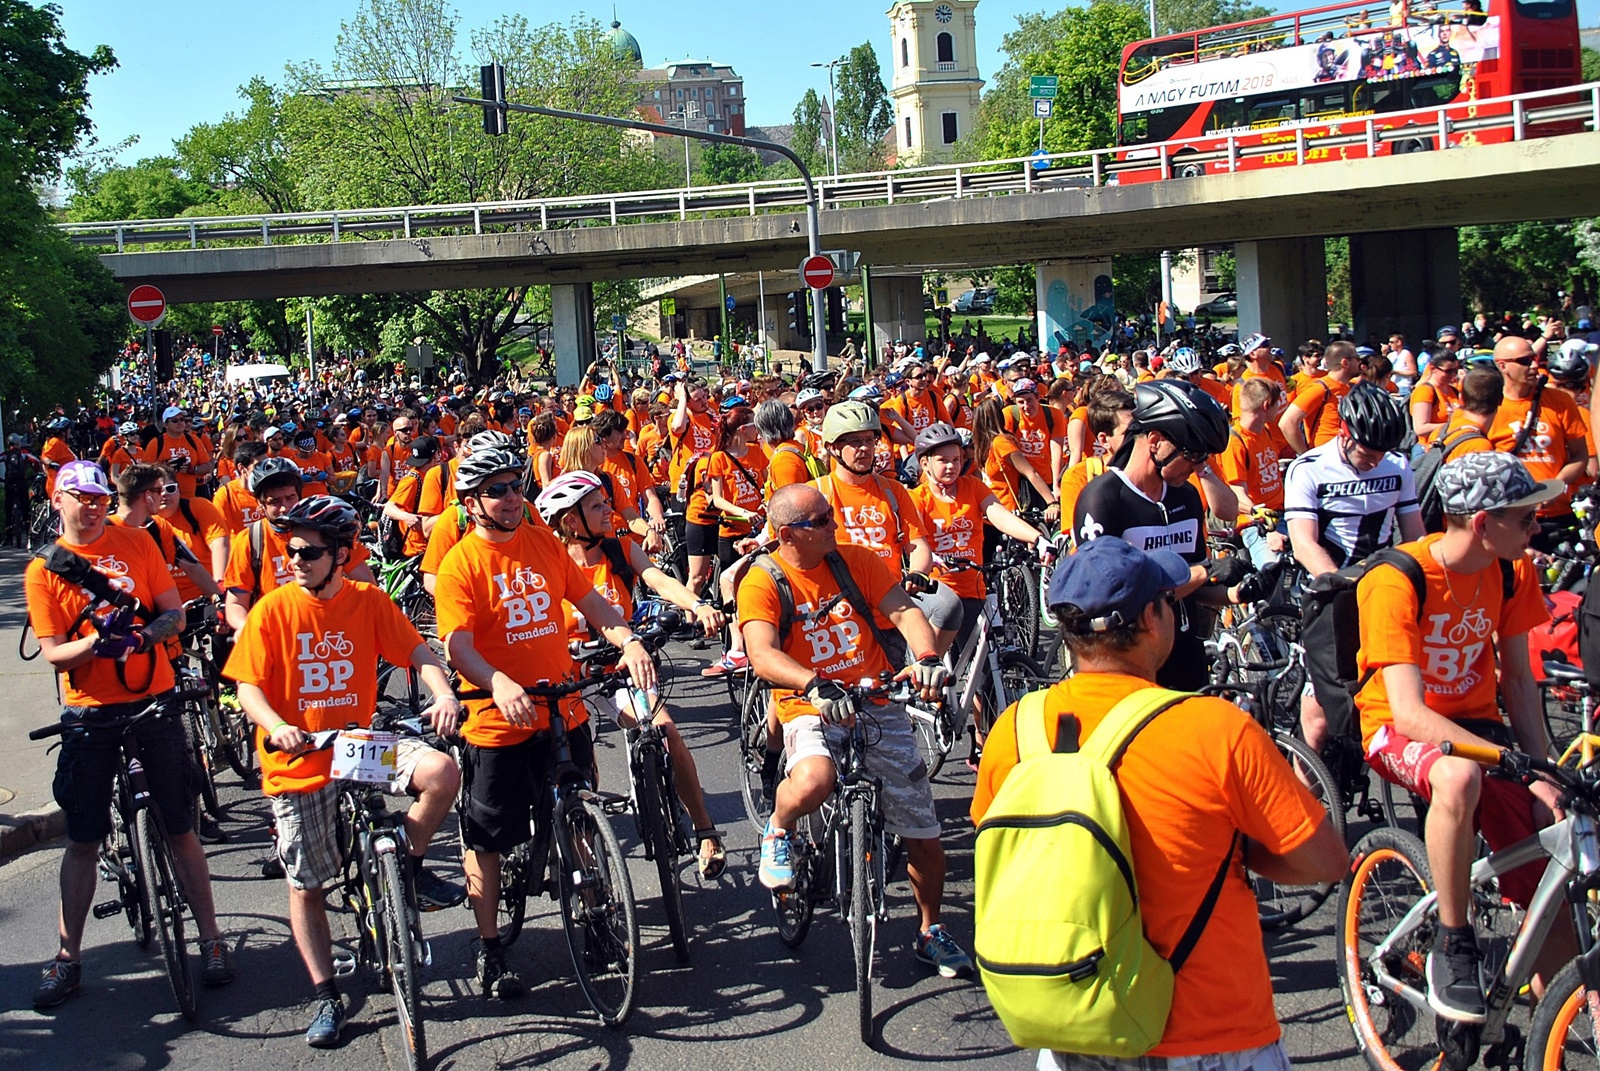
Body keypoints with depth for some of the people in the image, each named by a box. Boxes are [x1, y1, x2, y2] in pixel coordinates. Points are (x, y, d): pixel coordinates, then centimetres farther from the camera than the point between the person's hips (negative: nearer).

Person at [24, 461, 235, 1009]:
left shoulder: (137, 543, 3)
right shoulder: (42, 570, 0)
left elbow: (176, 615, 1)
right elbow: (54, 655, -5)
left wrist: (143, 633, -20)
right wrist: (96, 640, -25)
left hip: (152, 701, 0)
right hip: (89, 715, 0)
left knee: (180, 829, 5)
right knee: (82, 839, 6)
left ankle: (211, 940, 14)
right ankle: (68, 957, 16)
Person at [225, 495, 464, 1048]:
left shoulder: (369, 601, -4)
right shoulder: (273, 609, -9)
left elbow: (419, 654, -6)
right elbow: (248, 685, -10)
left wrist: (444, 695, -26)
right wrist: (275, 727, -30)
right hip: (299, 760, -1)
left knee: (441, 772, -26)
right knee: (306, 885, 6)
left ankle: (409, 868, 0)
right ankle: (326, 996, 21)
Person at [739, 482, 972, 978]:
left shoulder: (855, 559, 1)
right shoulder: (762, 582, -10)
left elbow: (903, 609, -7)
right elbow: (762, 654, -23)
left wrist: (927, 658, -28)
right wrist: (818, 687, -41)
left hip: (877, 705, 4)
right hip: (811, 709, -3)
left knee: (922, 832, 3)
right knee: (813, 781, -38)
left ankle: (931, 932, 27)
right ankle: (777, 832, -2)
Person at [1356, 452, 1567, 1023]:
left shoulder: (1513, 573, -2)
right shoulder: (1395, 581, -22)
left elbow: (1517, 680, 5)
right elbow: (1408, 712, -28)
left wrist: (1543, 776, -8)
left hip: (1476, 723, 5)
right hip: (1400, 730, -5)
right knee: (1459, 776, -42)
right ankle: (1453, 943, -22)